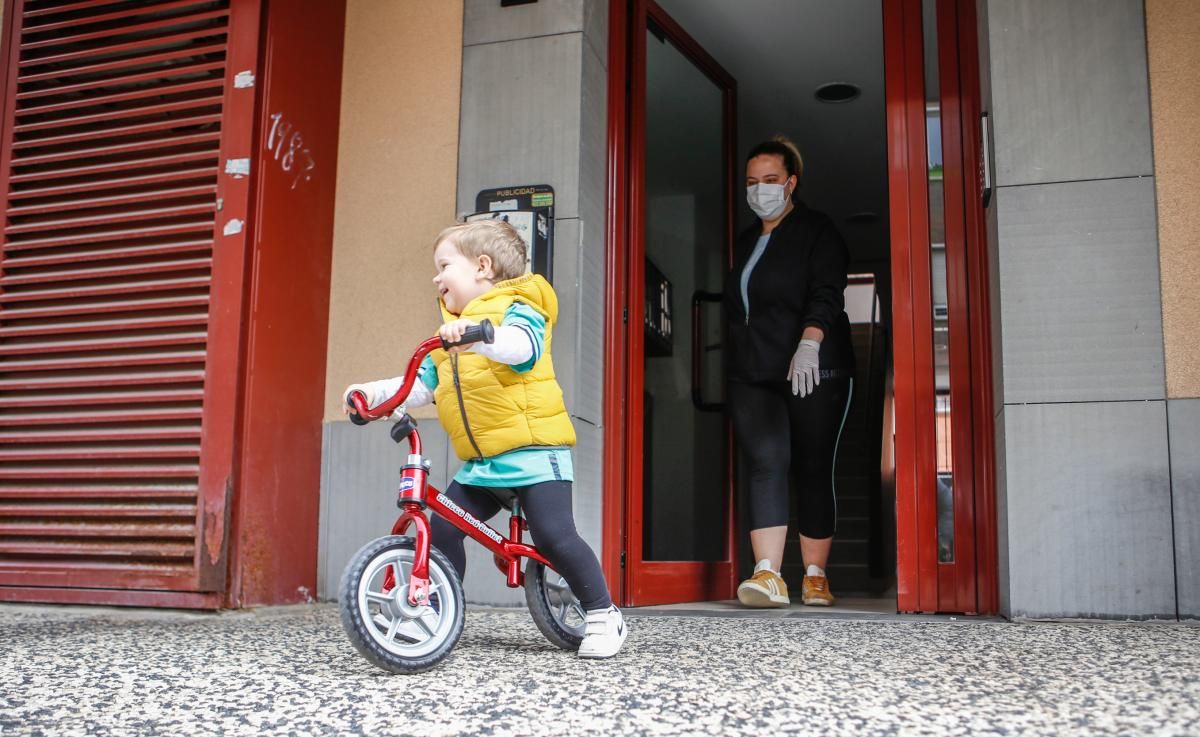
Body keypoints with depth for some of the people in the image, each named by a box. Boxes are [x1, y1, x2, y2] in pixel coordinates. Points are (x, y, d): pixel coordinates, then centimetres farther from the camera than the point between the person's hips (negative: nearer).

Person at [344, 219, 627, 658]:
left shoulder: (516, 308, -5)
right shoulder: (449, 331, 20)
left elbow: (521, 346, -29)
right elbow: (422, 383, 17)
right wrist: (377, 391, 3)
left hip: (533, 450, -7)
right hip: (479, 463, 8)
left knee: (555, 537, -14)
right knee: (441, 529, -3)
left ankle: (603, 616, 2)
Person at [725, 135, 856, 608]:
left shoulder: (817, 232, 1)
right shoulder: (746, 242, 21)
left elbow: (826, 295, -13)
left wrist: (809, 343, -30)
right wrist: (738, 364, 18)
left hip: (813, 372, -4)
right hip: (752, 375, 5)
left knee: (813, 471, -1)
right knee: (764, 465, -10)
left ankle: (815, 577, 7)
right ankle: (768, 575, -17)